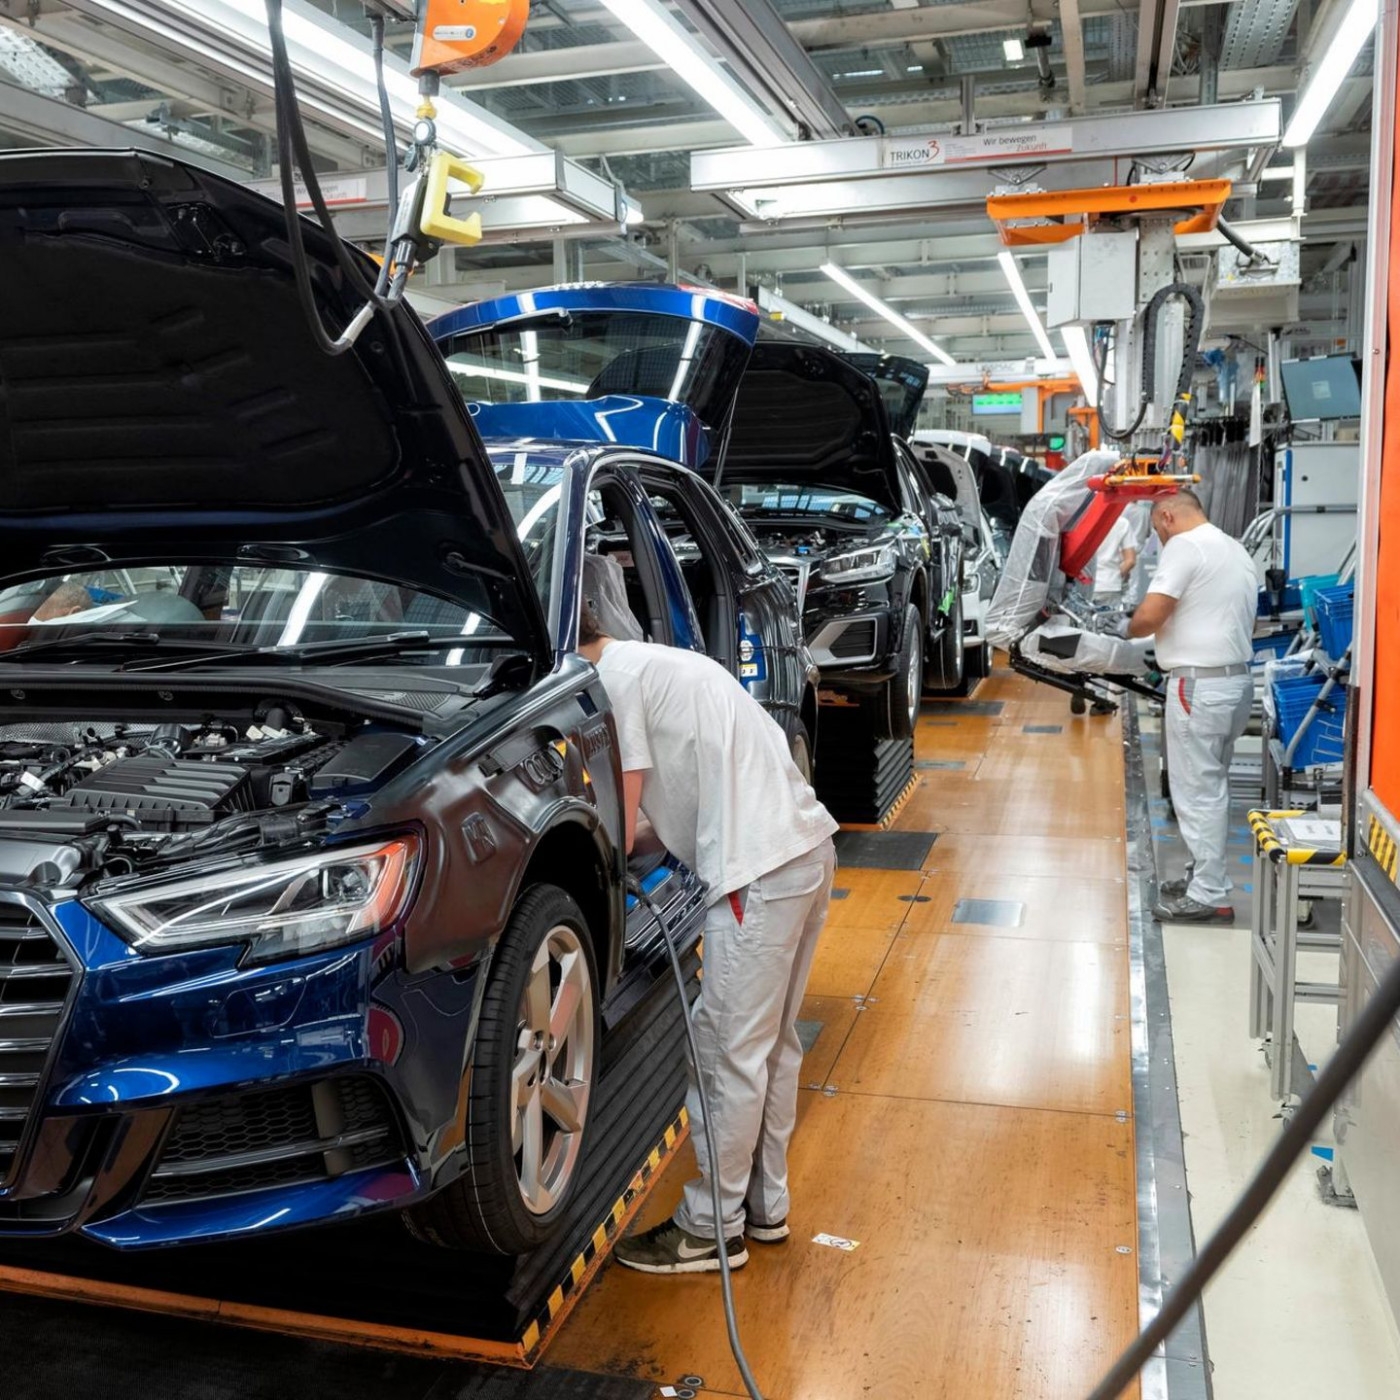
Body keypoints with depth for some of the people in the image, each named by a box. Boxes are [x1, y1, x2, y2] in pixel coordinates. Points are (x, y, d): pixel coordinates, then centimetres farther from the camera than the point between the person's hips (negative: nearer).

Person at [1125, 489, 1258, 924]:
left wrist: (1131, 629, 2)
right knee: (1212, 786, 17)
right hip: (1236, 679, 9)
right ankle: (1204, 876, 26)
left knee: (1197, 790, -4)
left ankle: (1210, 897, 1)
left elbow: (1149, 615, -19)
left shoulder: (1184, 546, -12)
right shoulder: (1237, 550, 18)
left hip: (1200, 685, -9)